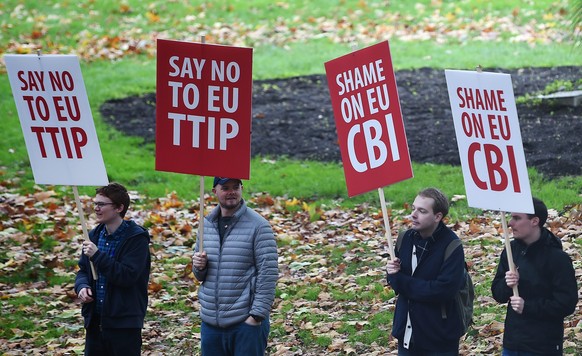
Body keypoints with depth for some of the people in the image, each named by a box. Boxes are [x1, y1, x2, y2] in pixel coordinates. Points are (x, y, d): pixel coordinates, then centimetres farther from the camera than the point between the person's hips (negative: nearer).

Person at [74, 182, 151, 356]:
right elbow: (83, 270, 19)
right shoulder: (95, 235, 11)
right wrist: (82, 286, -4)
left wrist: (97, 256, -21)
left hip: (124, 323, -7)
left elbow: (128, 276, -19)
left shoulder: (136, 238, -11)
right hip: (95, 321, 7)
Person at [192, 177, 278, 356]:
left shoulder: (258, 225, -7)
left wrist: (257, 315, -16)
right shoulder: (206, 225, 11)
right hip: (211, 321, 6)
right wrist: (199, 267, -3)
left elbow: (268, 274, -11)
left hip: (246, 323, -6)